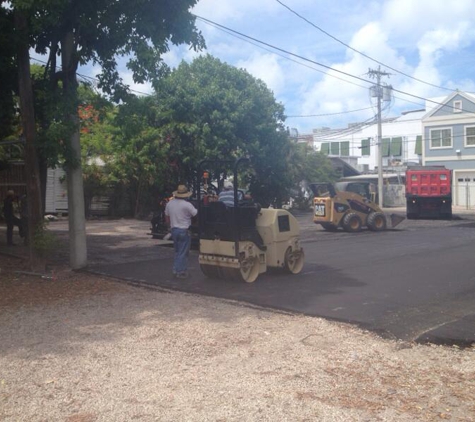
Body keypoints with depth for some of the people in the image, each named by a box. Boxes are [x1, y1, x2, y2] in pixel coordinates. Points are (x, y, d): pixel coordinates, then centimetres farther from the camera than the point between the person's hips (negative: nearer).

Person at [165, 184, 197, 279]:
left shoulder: (169, 203, 5)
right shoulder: (187, 205, -16)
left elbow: (167, 218, 13)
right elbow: (196, 214, -10)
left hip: (174, 230, 7)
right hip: (184, 231, -6)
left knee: (177, 252, 18)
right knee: (183, 253, 1)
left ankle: (176, 270, 18)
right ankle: (180, 272, 4)